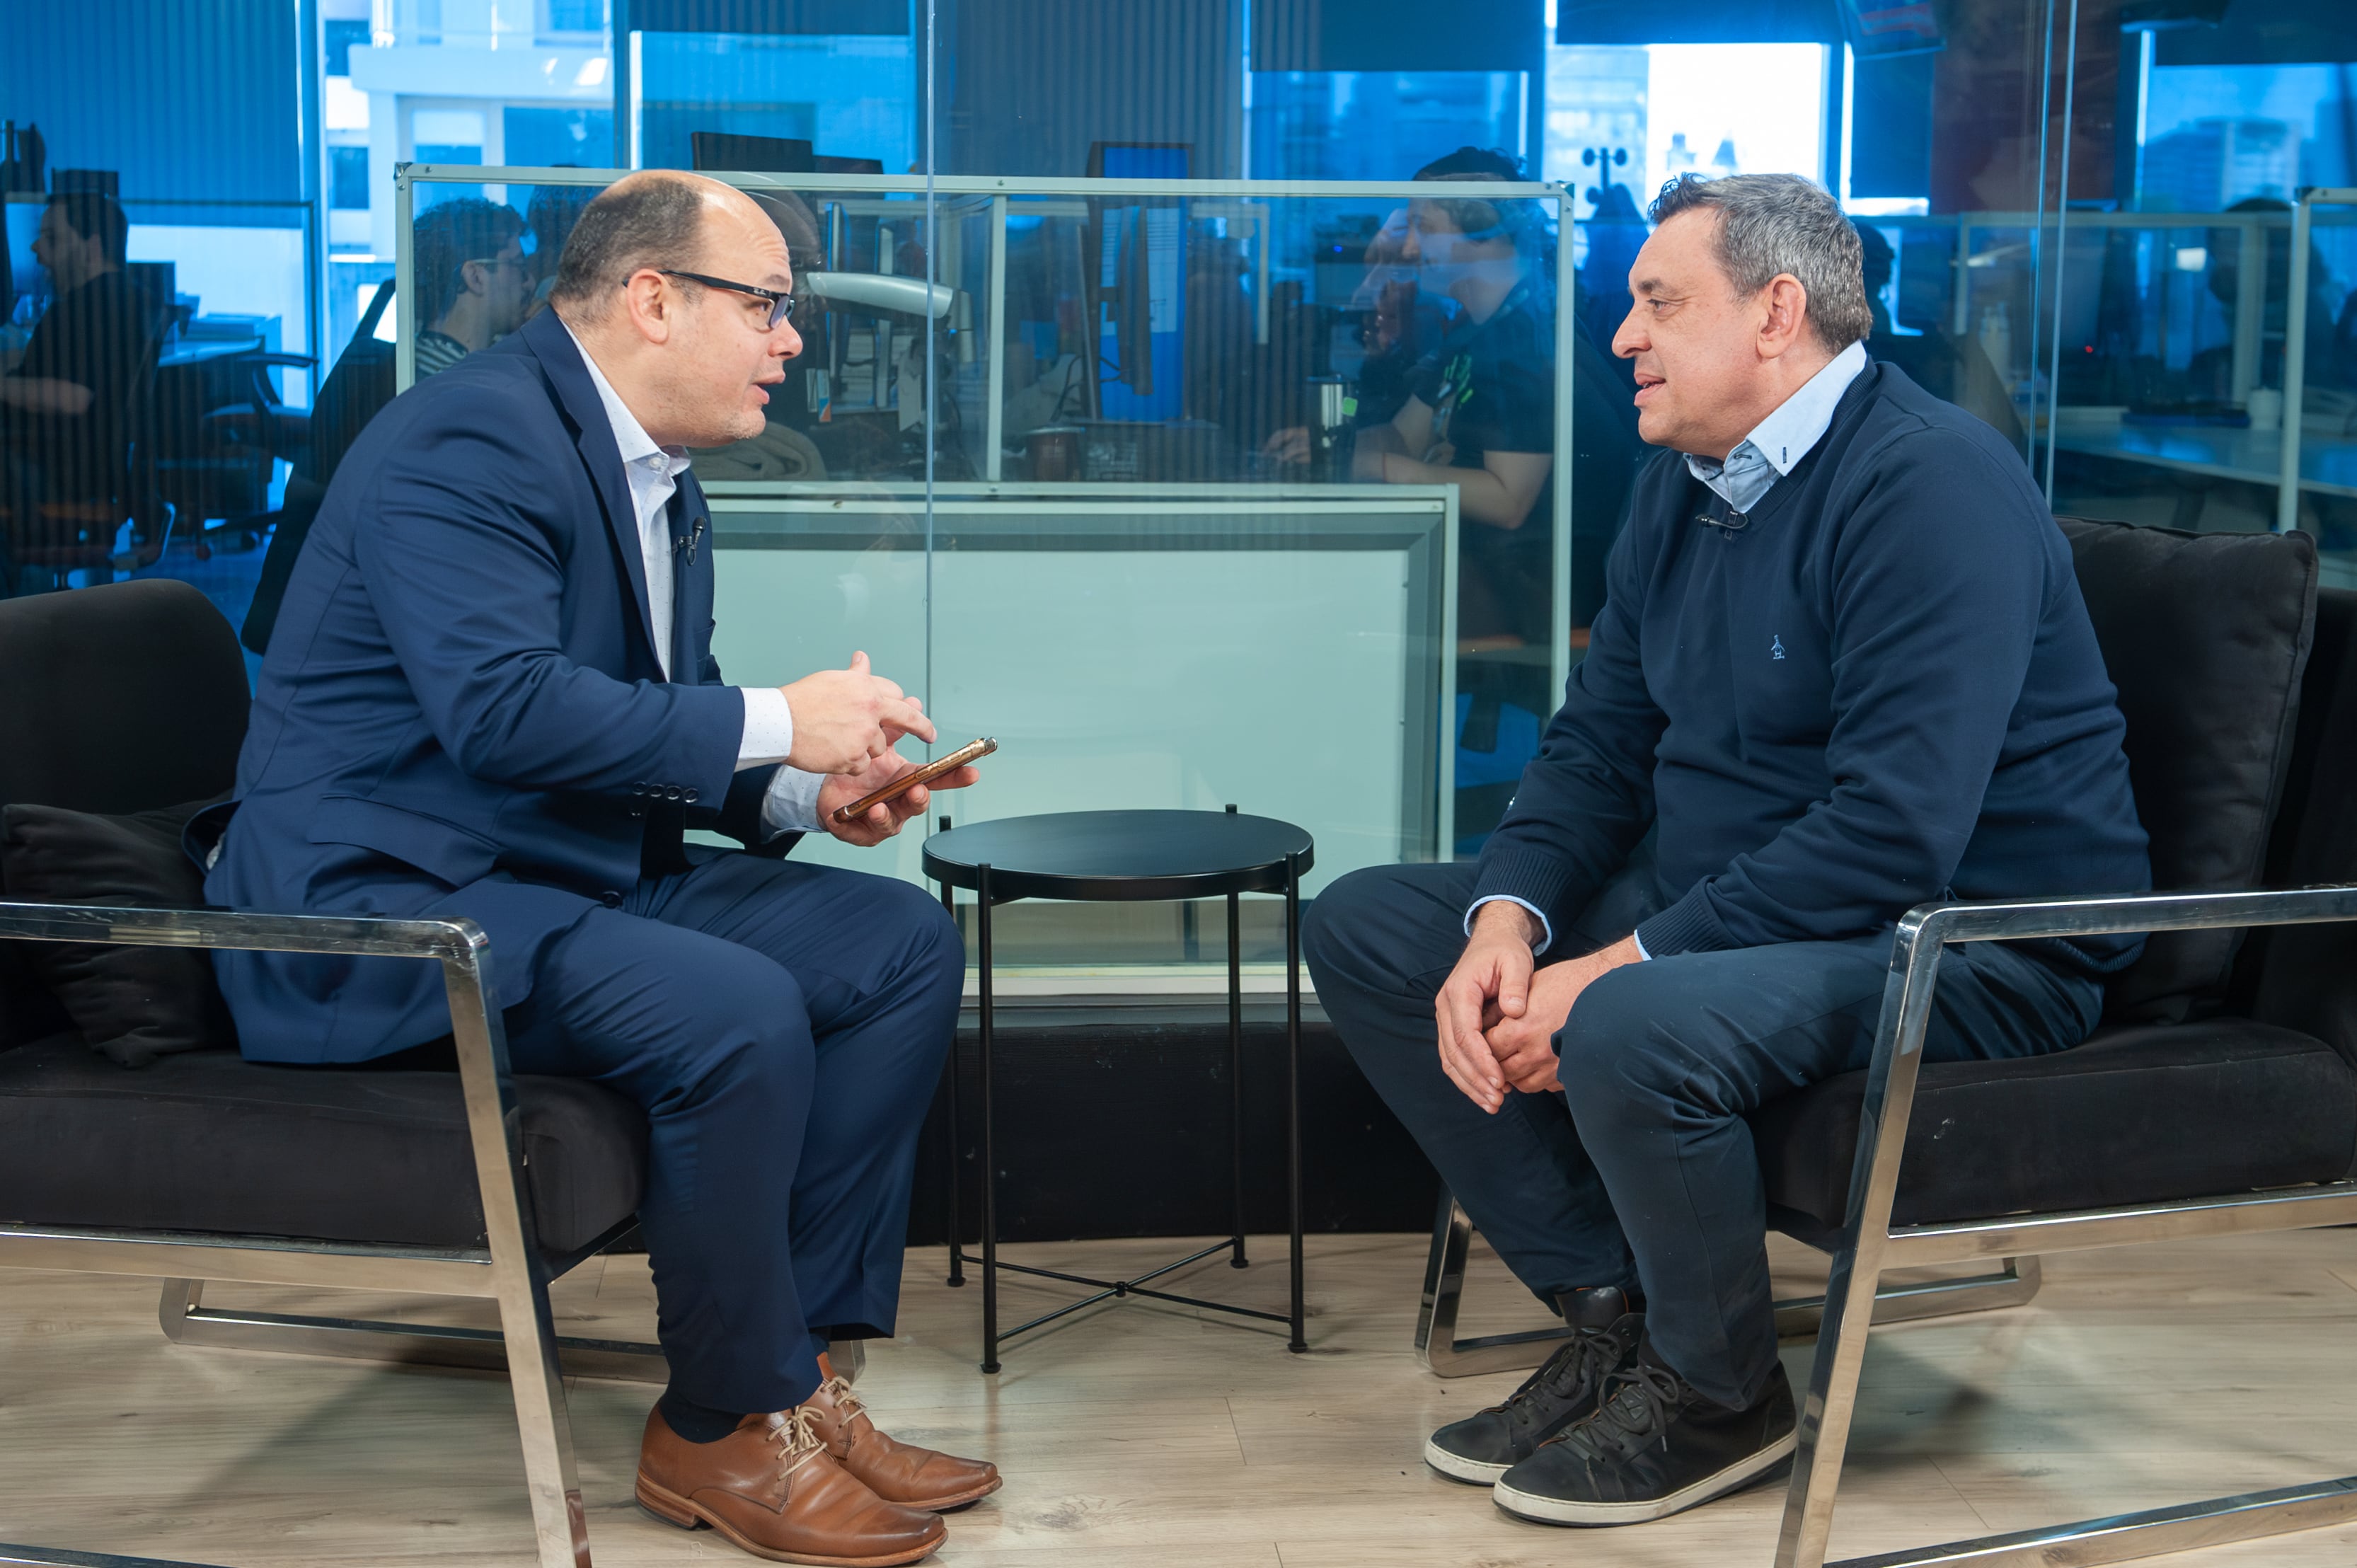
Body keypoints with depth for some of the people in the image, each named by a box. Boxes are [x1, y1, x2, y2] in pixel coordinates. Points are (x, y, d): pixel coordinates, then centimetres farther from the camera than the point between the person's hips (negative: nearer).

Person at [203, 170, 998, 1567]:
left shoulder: (659, 481, 14)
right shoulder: (472, 441, -16)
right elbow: (503, 707, -29)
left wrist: (805, 791, -2)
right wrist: (773, 723, -22)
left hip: (564, 876, 10)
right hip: (378, 902, -10)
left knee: (908, 944, 0)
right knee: (738, 1013, -31)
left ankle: (798, 1363, 0)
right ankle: (730, 1427, -10)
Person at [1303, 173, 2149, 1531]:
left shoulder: (1933, 485, -20)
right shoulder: (1684, 485, 9)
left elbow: (1895, 835, -28)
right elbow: (1599, 743, 12)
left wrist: (1619, 966, -27)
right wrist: (1509, 921, -9)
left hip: (1974, 945, -9)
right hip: (1714, 902, 9)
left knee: (1634, 1030, -37)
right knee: (1365, 927, 3)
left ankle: (1720, 1390, -7)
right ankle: (1609, 1308, 2)